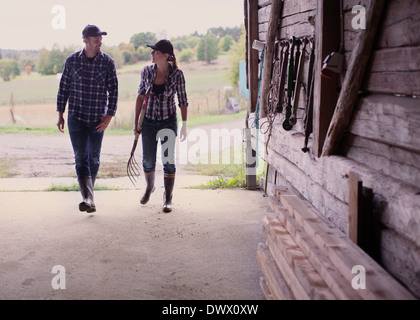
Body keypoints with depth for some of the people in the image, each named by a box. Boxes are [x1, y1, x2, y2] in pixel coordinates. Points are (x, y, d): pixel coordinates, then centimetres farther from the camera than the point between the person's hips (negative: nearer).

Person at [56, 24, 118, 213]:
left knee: (94, 157, 9)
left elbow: (113, 90, -2)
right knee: (81, 157, -10)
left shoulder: (108, 62, -4)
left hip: (98, 119, 0)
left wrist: (109, 116, -11)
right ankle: (88, 199, -17)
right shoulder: (72, 60, -1)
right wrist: (60, 114, 5)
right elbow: (64, 87, 6)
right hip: (76, 117, 0)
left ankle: (88, 191, 31)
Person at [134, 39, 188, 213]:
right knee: (148, 161, 9)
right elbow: (140, 96, 5)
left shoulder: (177, 74, -11)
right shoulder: (147, 71, -4)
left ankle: (168, 198, 14)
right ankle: (149, 187, 39)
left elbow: (183, 101, -4)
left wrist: (184, 126, -6)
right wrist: (136, 123, 5)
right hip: (149, 122, 3)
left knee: (168, 161, -2)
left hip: (169, 122, -2)